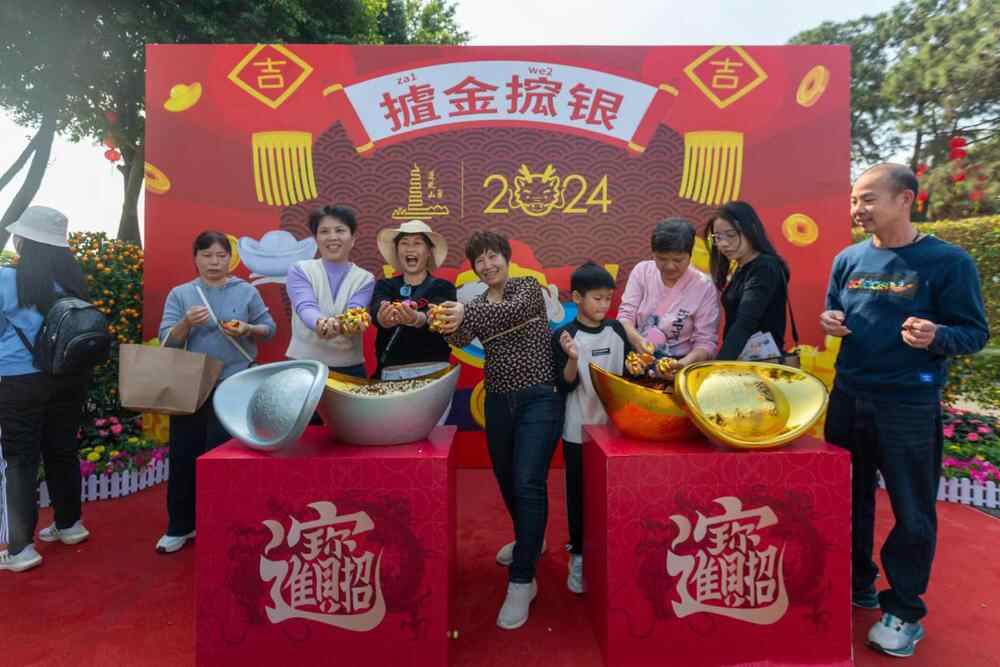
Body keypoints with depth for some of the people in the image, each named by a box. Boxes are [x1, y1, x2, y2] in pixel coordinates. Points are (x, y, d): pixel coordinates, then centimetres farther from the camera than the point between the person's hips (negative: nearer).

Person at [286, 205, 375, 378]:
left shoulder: (365, 279, 3)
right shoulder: (300, 271, 1)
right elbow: (305, 307, -16)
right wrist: (320, 323, -38)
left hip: (349, 367, 1)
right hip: (304, 362, -1)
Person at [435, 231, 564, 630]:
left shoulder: (529, 288, -3)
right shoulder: (476, 305, 9)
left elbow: (513, 310, -27)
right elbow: (460, 338, -12)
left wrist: (465, 314, -44)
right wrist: (448, 323, -36)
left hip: (539, 399, -5)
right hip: (498, 402, 6)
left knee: (528, 483, -14)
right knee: (506, 479, 17)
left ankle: (522, 580, -4)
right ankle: (528, 540, 43)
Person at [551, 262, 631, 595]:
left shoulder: (616, 330, 2)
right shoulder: (564, 336, -10)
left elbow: (627, 373, 11)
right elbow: (565, 385, -13)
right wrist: (573, 359, -30)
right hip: (579, 430, -4)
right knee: (579, 493, 8)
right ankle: (578, 555, 23)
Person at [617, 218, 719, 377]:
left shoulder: (704, 287, -6)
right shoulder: (642, 270, 1)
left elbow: (706, 342, -7)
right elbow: (625, 315, -4)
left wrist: (685, 363, -27)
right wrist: (638, 341, -24)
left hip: (676, 366, 1)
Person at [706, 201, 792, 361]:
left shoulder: (765, 269, -12)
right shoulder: (741, 269, 13)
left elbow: (745, 324, -26)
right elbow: (734, 321, 6)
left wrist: (718, 364, -36)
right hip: (739, 359, 7)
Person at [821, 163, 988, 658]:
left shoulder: (947, 261, -10)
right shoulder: (848, 259, 4)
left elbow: (975, 332, -8)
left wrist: (936, 337, -29)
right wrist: (829, 321, -7)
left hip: (909, 406, -4)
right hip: (847, 398, 5)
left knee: (912, 512, 8)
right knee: (848, 498, 17)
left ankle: (904, 610, 27)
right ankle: (856, 586, 37)